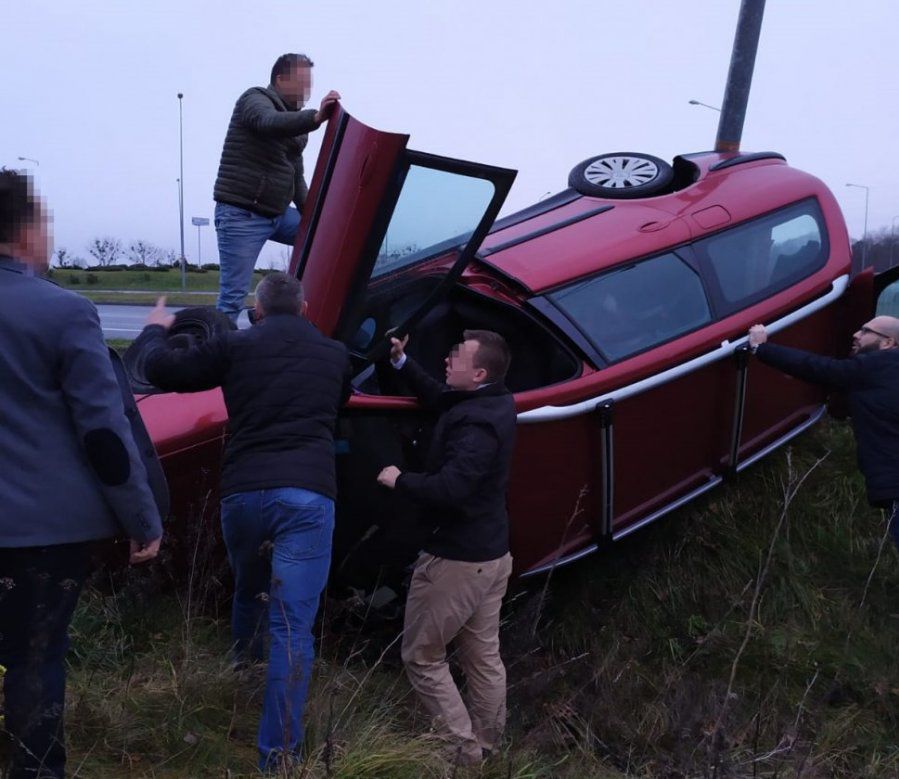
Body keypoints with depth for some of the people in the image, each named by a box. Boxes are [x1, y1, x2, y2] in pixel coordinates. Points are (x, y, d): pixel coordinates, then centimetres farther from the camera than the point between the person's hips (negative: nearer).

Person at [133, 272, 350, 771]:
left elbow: (163, 370, 10)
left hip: (243, 492, 1)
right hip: (307, 495, -1)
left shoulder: (236, 345, 7)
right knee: (292, 627, -3)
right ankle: (278, 753, -6)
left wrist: (154, 330, 31)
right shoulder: (334, 354, 15)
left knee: (248, 594, 29)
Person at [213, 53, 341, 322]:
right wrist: (316, 118, -47)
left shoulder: (296, 120, 17)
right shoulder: (255, 98, -6)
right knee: (233, 296, -10)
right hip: (242, 216, -8)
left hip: (279, 214, 8)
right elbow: (270, 123, -31)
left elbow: (296, 178, 20)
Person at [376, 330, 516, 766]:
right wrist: (401, 363, 9)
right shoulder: (495, 402, 3)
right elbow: (440, 399, 18)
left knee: (422, 657, 6)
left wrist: (400, 480, -21)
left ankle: (462, 750, 6)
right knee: (483, 657, 18)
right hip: (492, 554, 10)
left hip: (456, 559, -10)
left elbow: (449, 490, -36)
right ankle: (485, 745, 30)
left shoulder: (475, 425, -27)